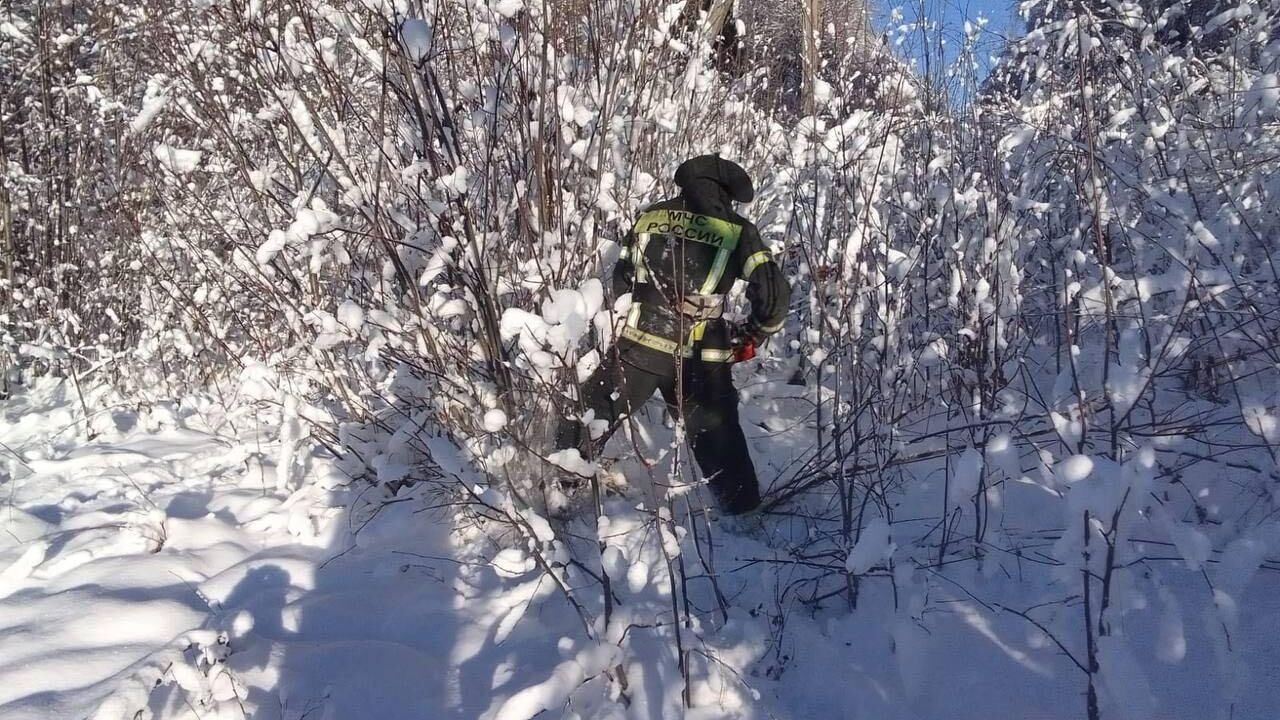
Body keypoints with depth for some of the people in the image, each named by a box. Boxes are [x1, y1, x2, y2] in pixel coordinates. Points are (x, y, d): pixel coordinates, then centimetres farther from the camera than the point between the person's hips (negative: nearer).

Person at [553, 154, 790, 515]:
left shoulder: (649, 218, 9)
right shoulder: (737, 232, 0)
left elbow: (619, 283, 13)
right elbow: (774, 295, -5)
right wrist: (751, 337, 12)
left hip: (634, 349, 1)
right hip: (698, 363, -1)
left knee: (585, 421, 19)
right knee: (720, 443, 17)